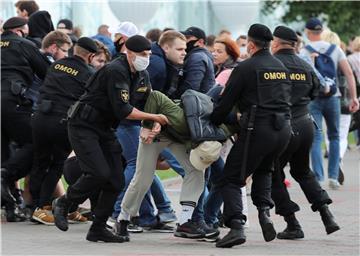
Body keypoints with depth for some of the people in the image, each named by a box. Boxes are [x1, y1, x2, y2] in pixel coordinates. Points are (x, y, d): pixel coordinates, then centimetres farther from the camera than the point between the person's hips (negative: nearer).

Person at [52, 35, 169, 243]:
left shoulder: (142, 75, 8)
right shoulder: (115, 72, -21)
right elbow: (123, 110, -25)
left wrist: (153, 124, -12)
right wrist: (154, 118, -19)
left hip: (104, 129, 9)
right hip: (83, 126, -9)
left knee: (116, 181, 1)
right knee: (100, 173, -21)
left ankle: (98, 229, 9)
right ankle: (63, 204, 1)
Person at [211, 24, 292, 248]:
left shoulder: (246, 68, -5)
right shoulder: (281, 67, 16)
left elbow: (226, 102, -2)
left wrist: (212, 124, 11)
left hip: (258, 130, -6)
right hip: (283, 129, 7)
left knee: (231, 179, 0)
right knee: (264, 170, 31)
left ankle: (237, 227, -18)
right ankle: (265, 211, 10)